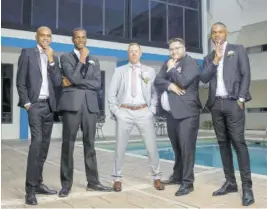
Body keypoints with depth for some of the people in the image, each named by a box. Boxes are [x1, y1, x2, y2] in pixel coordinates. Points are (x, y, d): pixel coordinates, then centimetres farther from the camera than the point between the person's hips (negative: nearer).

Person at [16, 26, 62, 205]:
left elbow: (58, 83, 3)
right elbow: (20, 81, -2)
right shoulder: (27, 53, 2)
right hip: (35, 104, -5)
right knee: (37, 142, -16)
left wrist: (51, 60, -5)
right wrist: (26, 103, -11)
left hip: (49, 105, 5)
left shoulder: (54, 57, 14)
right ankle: (30, 188, -10)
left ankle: (38, 183, 18)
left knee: (44, 145, 8)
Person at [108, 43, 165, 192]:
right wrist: (115, 111, -3)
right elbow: (112, 93, 6)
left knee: (152, 146, 2)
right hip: (124, 112, 0)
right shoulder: (120, 71, 8)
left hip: (144, 112, 0)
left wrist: (152, 109, -3)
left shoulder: (150, 71, 10)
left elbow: (155, 92, 8)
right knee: (120, 147, 5)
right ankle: (117, 178, 18)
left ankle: (157, 177, 18)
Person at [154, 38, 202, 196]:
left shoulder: (191, 63, -3)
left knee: (186, 147, -8)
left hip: (187, 112, -7)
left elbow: (183, 81, -18)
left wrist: (171, 69, -3)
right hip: (171, 112, 7)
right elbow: (157, 81, 7)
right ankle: (177, 176, 26)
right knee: (177, 147, 13)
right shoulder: (168, 64, 18)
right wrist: (169, 85, -12)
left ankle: (187, 182, -3)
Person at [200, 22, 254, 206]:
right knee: (223, 143, 5)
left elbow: (246, 74, 0)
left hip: (232, 102, -4)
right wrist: (215, 60, -5)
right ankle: (230, 182, 12)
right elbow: (204, 79, 4)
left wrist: (241, 98, -10)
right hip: (216, 104, 4)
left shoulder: (238, 50, 8)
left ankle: (247, 186, -6)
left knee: (238, 142, -10)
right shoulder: (209, 58, 18)